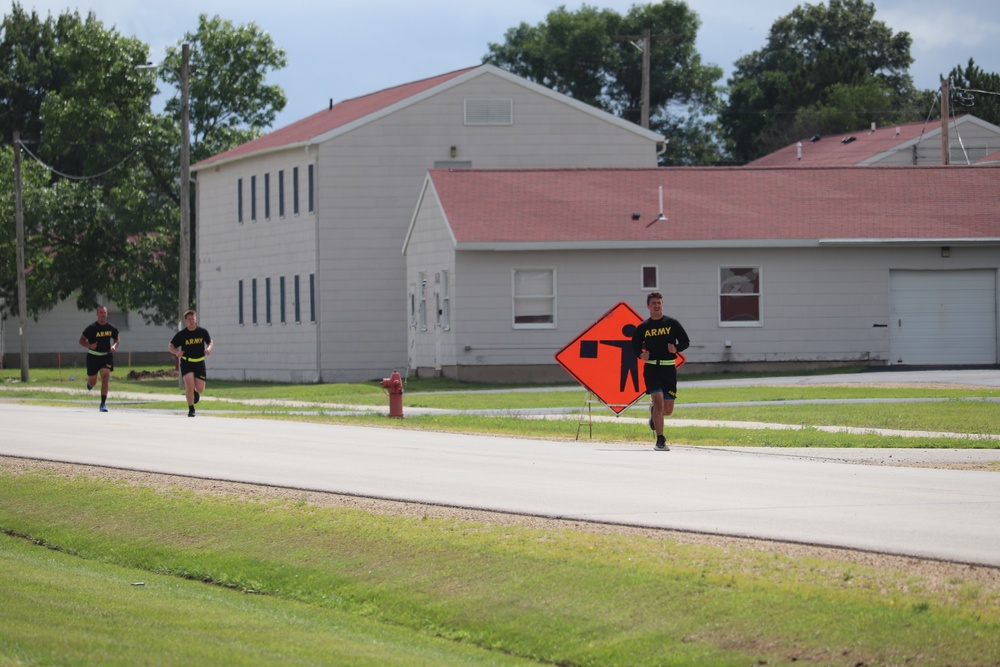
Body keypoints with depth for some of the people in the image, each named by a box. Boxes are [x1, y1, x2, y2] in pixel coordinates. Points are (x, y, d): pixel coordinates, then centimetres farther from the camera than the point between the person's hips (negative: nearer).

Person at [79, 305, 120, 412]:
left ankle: (103, 404, -11)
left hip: (106, 356, 1)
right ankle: (89, 382, 48)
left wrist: (114, 346, -6)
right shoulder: (91, 328, -10)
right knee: (92, 383, 7)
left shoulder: (111, 328, -1)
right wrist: (90, 345, -23)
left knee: (105, 378, -17)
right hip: (93, 356, -1)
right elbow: (81, 340, -4)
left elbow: (117, 338, 16)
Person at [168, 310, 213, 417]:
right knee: (189, 385, -18)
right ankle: (191, 409, -1)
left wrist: (209, 348, -8)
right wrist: (176, 352, -23)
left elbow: (210, 342, 15)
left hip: (199, 363, 2)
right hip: (186, 363, -2)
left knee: (200, 389, 0)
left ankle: (195, 392, 39)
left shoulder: (202, 332, 0)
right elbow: (171, 346, 0)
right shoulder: (181, 334, -5)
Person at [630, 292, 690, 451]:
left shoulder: (672, 323, 5)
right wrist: (640, 354, -6)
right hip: (651, 368, -1)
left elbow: (685, 341, 8)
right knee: (659, 401, -18)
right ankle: (660, 440, -10)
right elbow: (635, 345, 16)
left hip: (669, 368, 1)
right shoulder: (643, 327, 6)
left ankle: (654, 412, 42)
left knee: (668, 410, 4)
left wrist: (676, 349, -13)